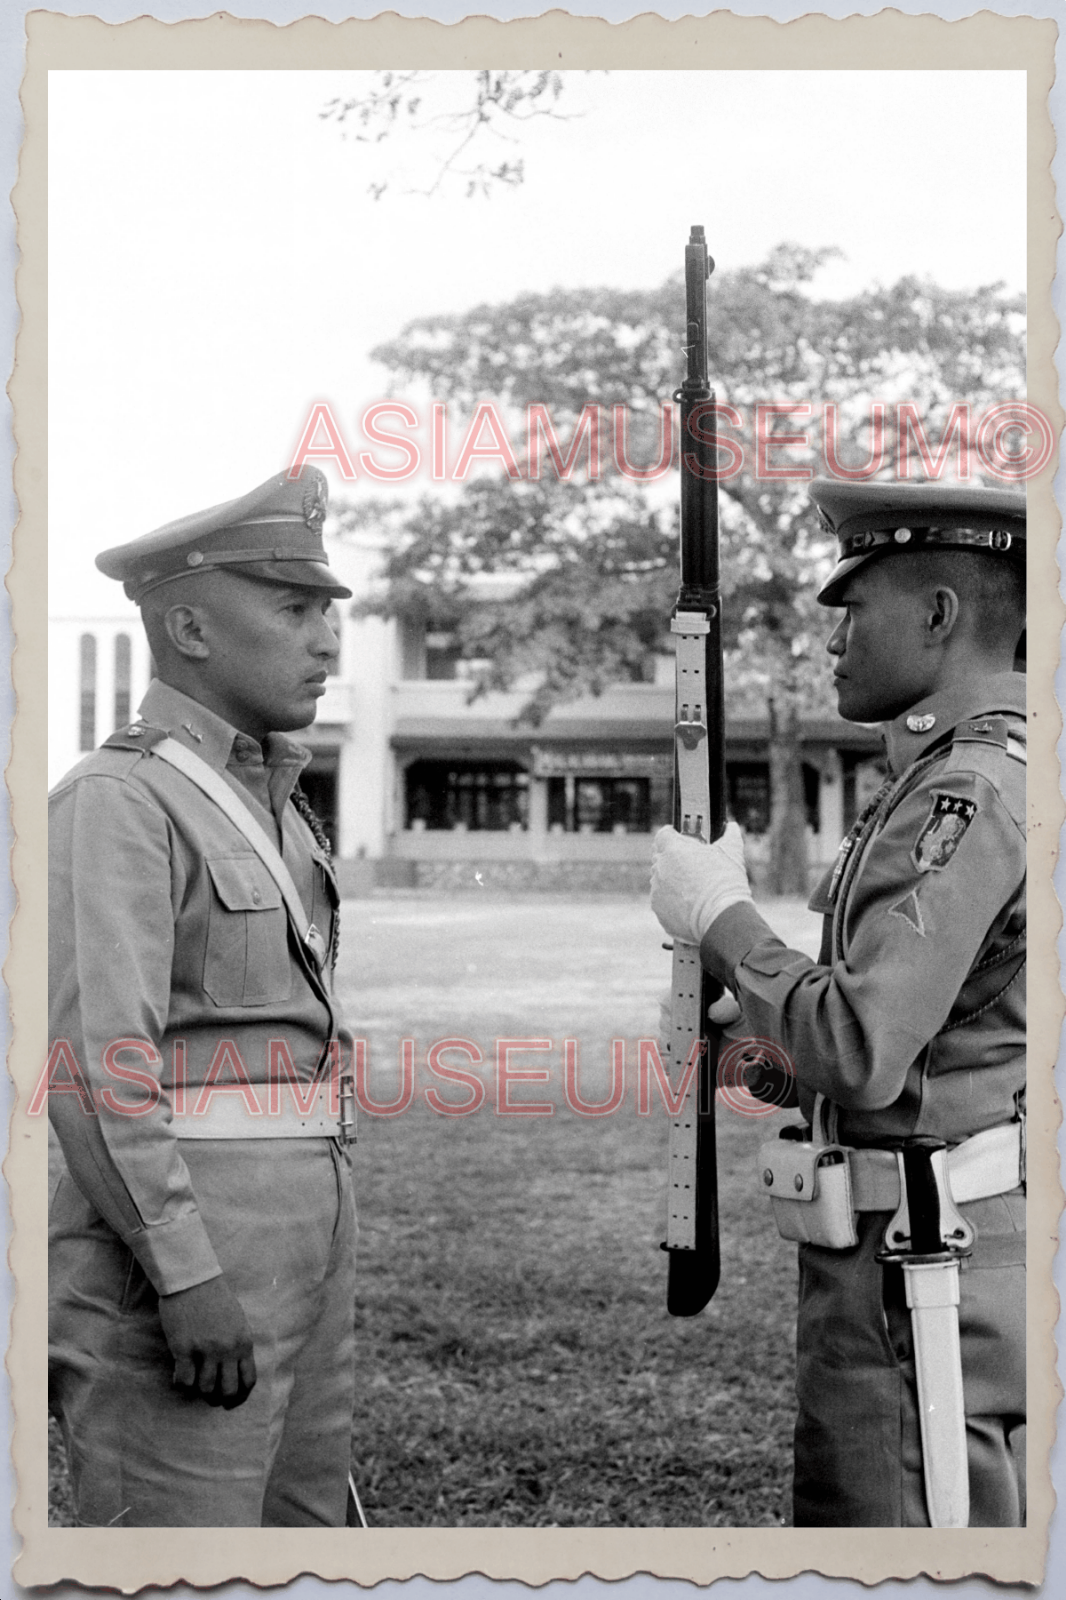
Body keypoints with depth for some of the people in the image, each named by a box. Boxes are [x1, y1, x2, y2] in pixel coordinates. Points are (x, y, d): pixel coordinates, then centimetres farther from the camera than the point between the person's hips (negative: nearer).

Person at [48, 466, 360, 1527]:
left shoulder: (268, 803, 17)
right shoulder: (117, 800, -11)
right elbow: (93, 1062, -19)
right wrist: (187, 1276, -23)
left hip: (303, 1238, 9)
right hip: (179, 1252, -9)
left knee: (302, 1521, 15)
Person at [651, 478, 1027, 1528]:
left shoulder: (977, 791, -20)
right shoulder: (952, 774, 14)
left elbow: (861, 1052, -28)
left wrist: (719, 916, -14)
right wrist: (764, 1056, 6)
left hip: (928, 1266, -10)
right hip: (890, 1254, 10)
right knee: (835, 1518, 20)